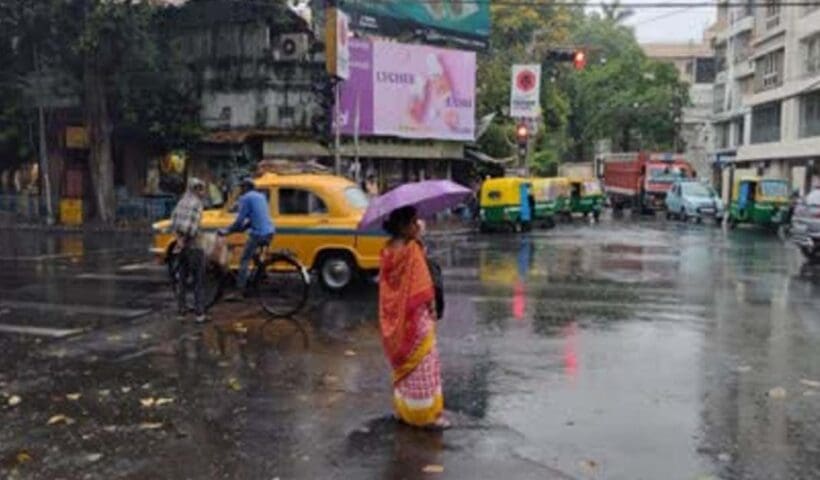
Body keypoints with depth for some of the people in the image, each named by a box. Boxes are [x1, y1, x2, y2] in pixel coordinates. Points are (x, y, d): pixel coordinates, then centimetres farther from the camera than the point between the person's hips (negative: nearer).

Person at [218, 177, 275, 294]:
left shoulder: (246, 198, -3)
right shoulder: (260, 196, 22)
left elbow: (240, 219, -7)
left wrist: (228, 231, 4)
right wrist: (243, 227, 27)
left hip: (258, 234, -8)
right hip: (269, 232, 8)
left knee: (244, 261, -2)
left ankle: (240, 291, -6)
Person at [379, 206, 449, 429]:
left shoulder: (388, 250, 3)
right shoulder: (412, 249, -19)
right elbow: (422, 287, -18)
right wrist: (431, 306, -8)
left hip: (395, 317, 8)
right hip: (415, 315, -8)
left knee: (404, 362, 19)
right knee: (421, 364, 1)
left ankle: (404, 408, 27)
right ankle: (426, 414, 6)